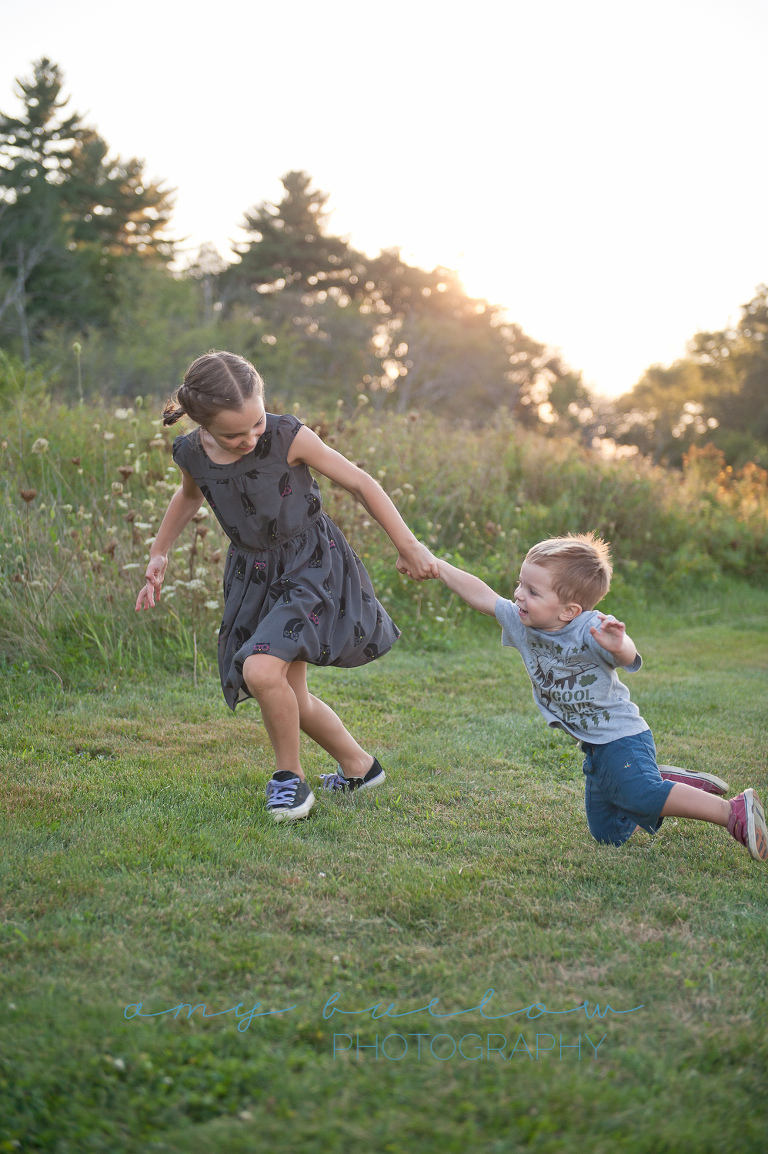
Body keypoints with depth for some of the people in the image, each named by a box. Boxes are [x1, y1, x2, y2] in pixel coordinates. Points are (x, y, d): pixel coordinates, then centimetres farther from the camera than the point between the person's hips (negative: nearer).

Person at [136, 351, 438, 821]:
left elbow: (359, 482, -12)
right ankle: (359, 766, 35)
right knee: (292, 700, 10)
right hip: (255, 573, 5)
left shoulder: (288, 437, -23)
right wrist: (159, 554, 14)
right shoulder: (191, 455, -10)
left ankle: (290, 776, -1)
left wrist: (408, 546, -7)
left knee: (261, 670, -25)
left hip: (311, 565, -5)